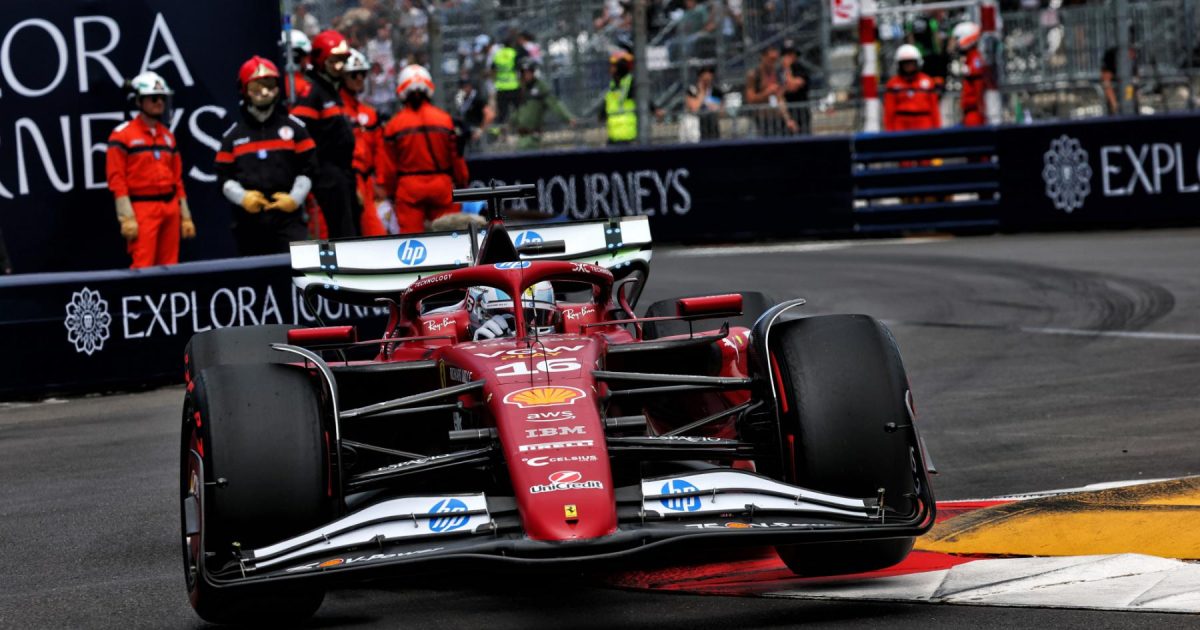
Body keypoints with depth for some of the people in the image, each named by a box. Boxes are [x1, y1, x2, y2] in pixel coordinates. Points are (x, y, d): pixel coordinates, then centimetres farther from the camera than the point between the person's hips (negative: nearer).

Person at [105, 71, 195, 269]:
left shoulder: (167, 135, 16)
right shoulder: (123, 135, -3)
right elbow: (116, 179, -9)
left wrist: (185, 216, 14)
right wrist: (127, 217, -16)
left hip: (170, 208, 6)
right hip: (142, 208, -6)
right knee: (142, 268, -13)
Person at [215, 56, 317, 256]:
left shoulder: (294, 127, 8)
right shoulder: (233, 135, 11)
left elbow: (308, 167, 6)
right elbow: (224, 176, 9)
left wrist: (295, 197, -7)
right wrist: (242, 197, -8)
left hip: (287, 215, -2)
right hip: (249, 219, 2)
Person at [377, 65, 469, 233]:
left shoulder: (394, 124, -3)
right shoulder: (444, 119, -2)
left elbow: (387, 165, 0)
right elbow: (456, 156, 2)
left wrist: (390, 192, 13)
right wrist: (462, 184, 16)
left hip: (408, 187, -1)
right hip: (441, 185, 1)